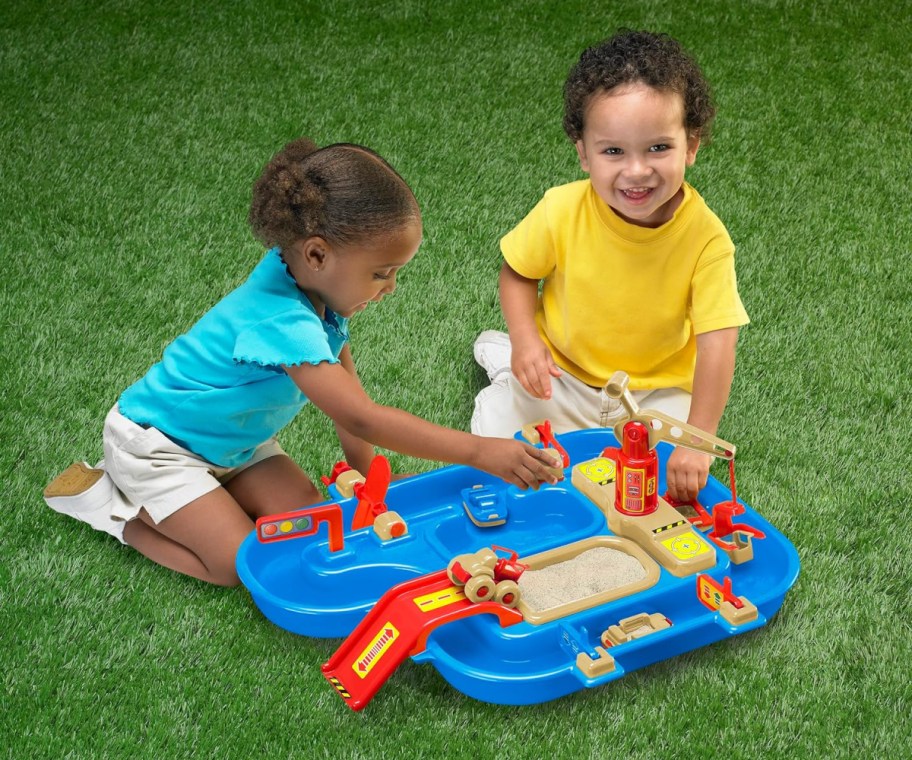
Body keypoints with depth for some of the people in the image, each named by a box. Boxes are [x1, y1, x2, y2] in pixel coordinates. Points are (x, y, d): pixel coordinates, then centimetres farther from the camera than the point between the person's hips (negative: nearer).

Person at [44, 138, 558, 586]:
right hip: (154, 442, -9)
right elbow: (362, 419, -41)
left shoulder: (317, 288, -11)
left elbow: (346, 385, 2)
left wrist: (367, 470, -3)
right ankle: (106, 499, 1)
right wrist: (478, 451, -42)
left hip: (231, 440, 9)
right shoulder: (282, 323, -38)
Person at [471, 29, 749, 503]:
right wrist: (526, 342, -19)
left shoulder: (706, 238, -24)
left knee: (676, 473, -19)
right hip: (559, 376, 1)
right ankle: (504, 358, 21)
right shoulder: (562, 211, -20)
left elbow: (717, 344, -26)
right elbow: (518, 272, -1)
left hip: (656, 392, 0)